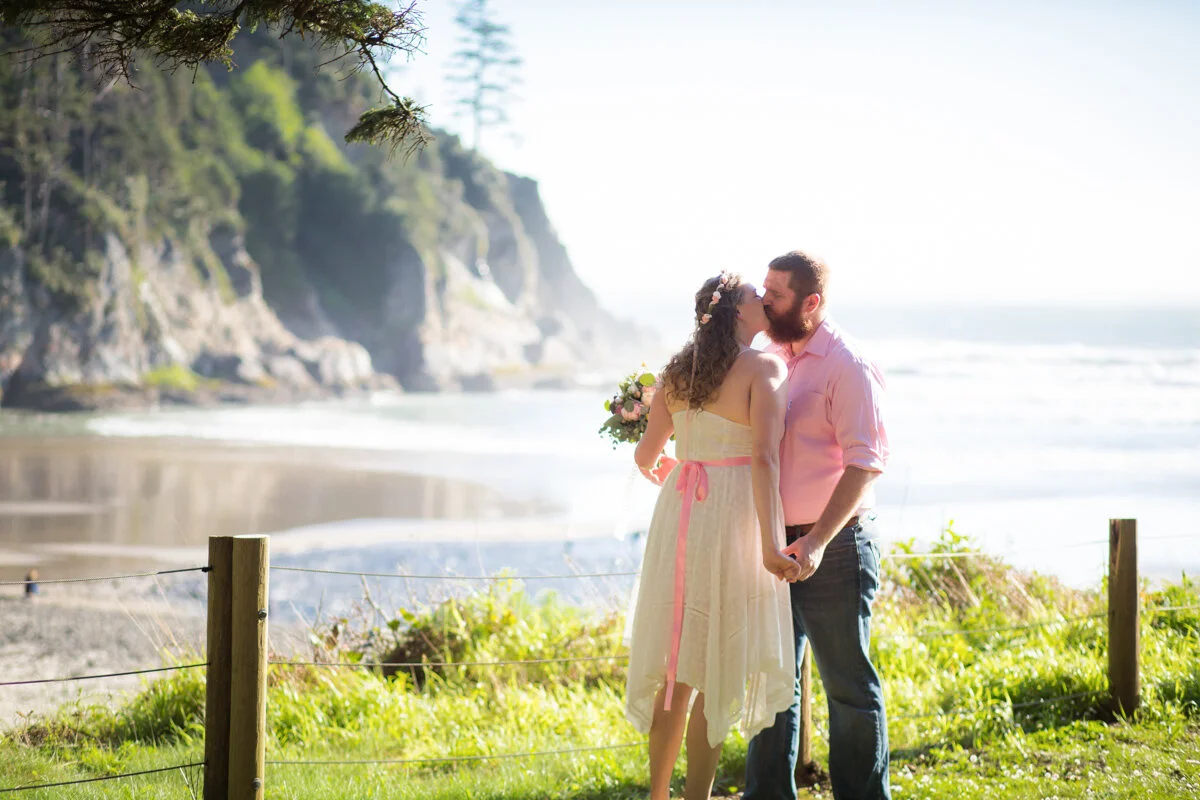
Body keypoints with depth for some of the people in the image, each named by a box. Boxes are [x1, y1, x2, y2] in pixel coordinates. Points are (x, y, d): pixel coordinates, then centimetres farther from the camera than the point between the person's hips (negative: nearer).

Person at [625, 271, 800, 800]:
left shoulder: (677, 373, 9)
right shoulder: (763, 368, -8)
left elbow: (646, 455, 14)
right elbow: (763, 459, -16)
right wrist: (771, 546, -19)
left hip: (677, 515, 6)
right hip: (732, 516, -6)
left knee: (677, 665, 14)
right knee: (718, 668, 2)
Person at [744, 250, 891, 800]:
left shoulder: (847, 367, -13)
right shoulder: (775, 359, 12)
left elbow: (864, 464, -18)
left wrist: (818, 540, -26)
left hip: (834, 548, -8)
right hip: (779, 547, 8)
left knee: (848, 687, 1)